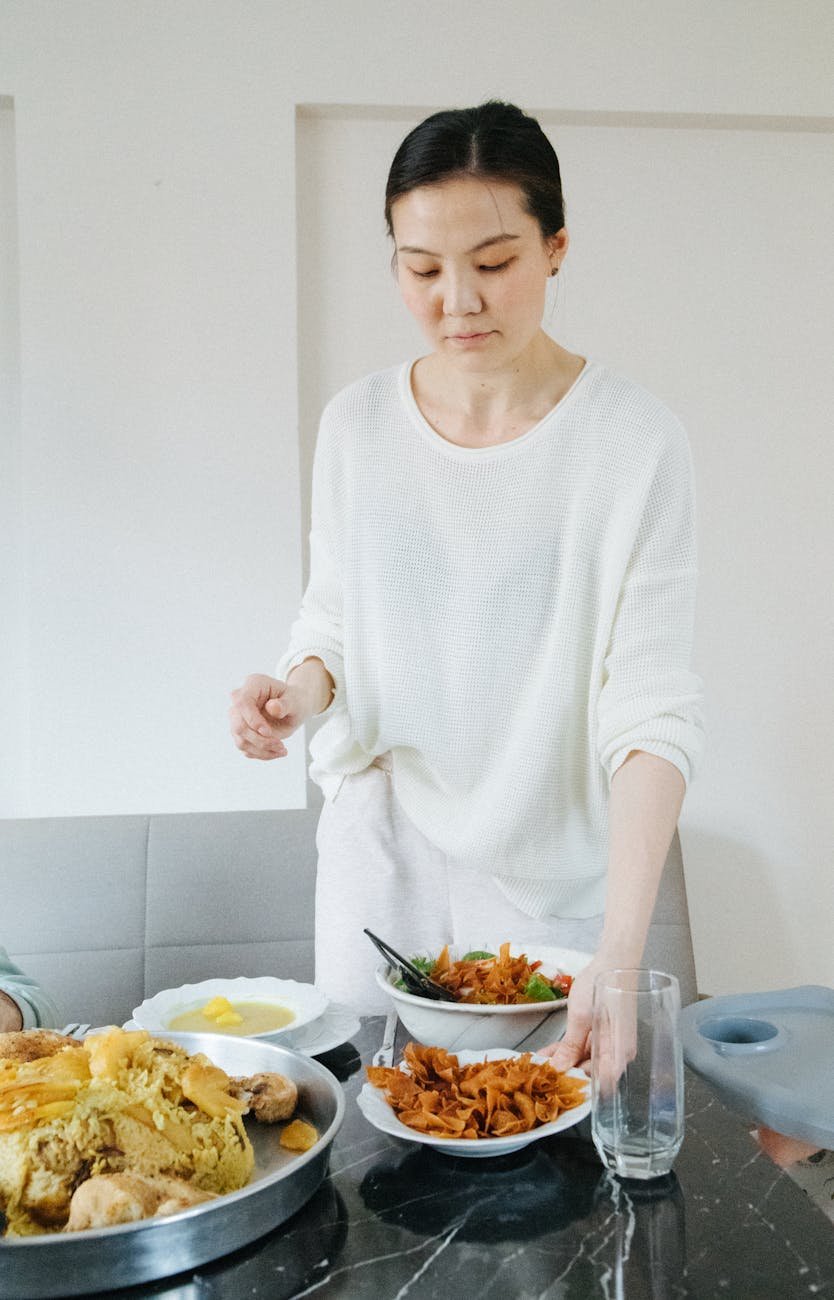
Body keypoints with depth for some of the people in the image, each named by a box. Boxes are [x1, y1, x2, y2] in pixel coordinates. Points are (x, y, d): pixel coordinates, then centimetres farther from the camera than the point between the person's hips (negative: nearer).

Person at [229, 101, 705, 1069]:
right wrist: (301, 690, -16)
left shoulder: (635, 442, -15)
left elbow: (652, 709, -19)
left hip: (551, 868, -2)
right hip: (380, 847, 3)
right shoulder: (356, 425, -4)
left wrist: (621, 950, -28)